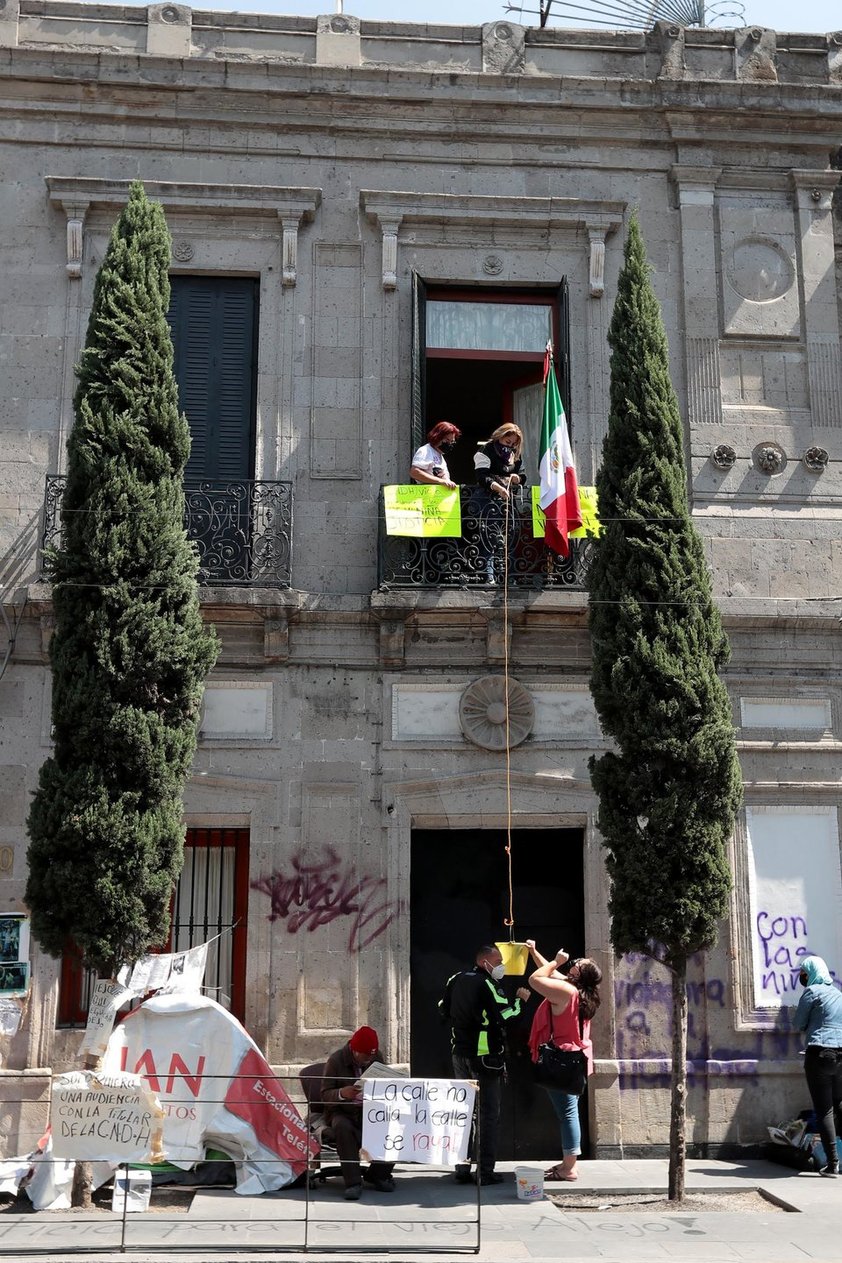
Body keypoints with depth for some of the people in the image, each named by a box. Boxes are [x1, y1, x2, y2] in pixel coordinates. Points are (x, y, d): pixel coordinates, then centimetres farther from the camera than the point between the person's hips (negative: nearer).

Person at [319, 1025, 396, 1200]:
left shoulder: (377, 1058, 3)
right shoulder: (336, 1060, -9)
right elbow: (325, 1094, -13)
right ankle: (353, 1183, -32)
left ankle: (377, 1174, -2)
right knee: (343, 1127, -38)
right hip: (342, 1112, -3)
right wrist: (342, 1093, -35)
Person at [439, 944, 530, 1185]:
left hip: (460, 1054, 7)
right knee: (488, 1113, 0)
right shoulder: (487, 984, -17)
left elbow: (443, 1009, 19)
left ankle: (462, 1169, 15)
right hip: (485, 1055, -7)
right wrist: (520, 1001, -8)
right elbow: (503, 1016, -23)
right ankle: (485, 1171, 0)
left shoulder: (455, 981, 8)